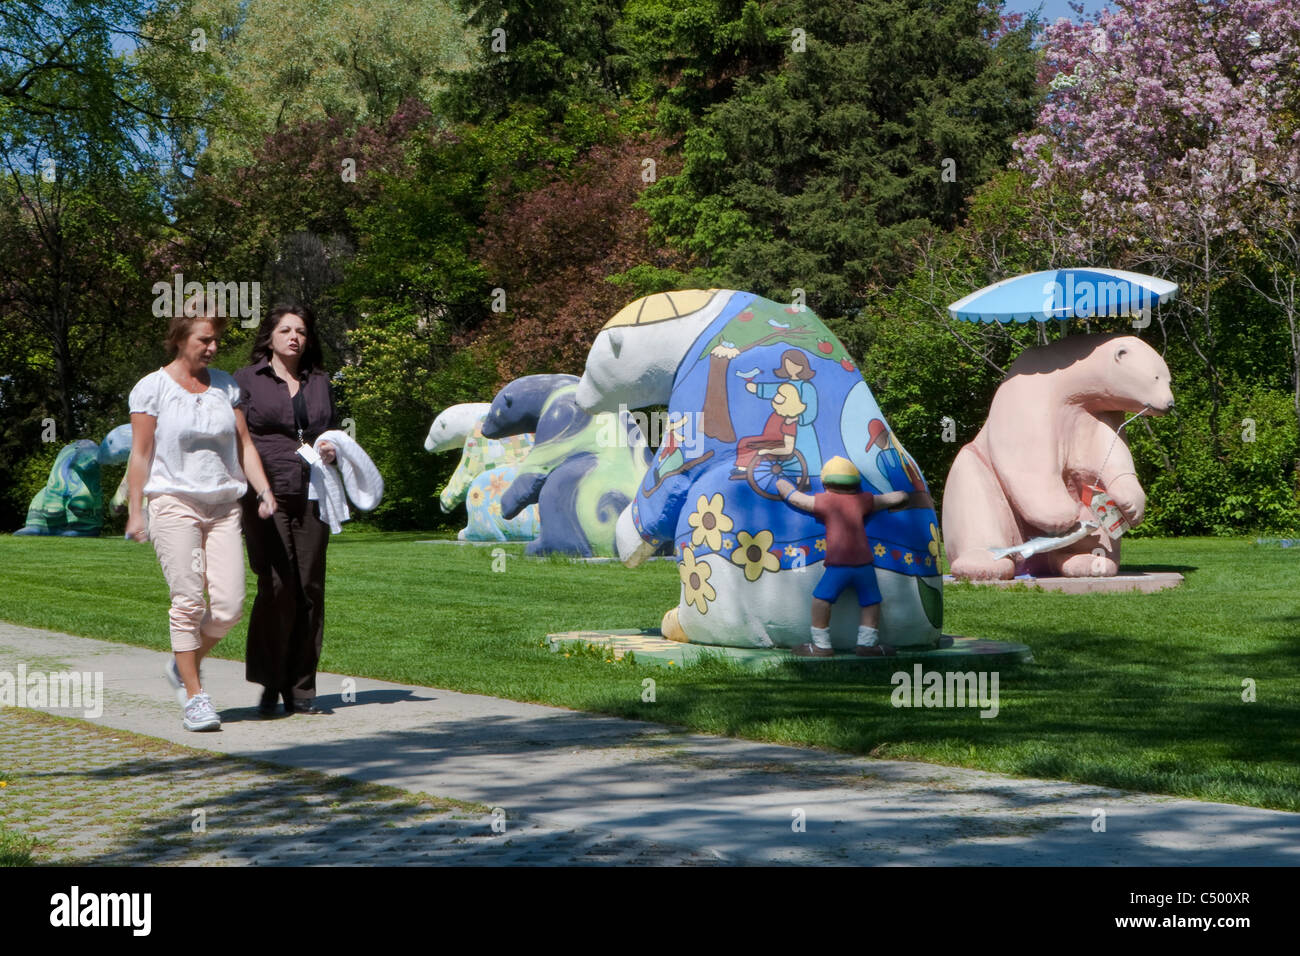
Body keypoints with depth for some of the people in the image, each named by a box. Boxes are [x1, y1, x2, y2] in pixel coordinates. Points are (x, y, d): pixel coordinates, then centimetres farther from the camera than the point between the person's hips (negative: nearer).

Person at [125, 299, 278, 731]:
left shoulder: (225, 385, 12)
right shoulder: (152, 387, 0)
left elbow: (244, 445, 11)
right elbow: (140, 455, 0)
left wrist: (264, 491, -1)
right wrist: (134, 510, -4)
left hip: (223, 505, 4)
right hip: (174, 504, -4)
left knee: (229, 604, -5)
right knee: (188, 602, -8)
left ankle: (183, 667, 21)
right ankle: (194, 696, 1)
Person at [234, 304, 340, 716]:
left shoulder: (320, 382, 18)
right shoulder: (247, 380, 7)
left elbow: (334, 431, 29)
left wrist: (333, 450, 5)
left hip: (311, 497, 4)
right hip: (266, 496, -4)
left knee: (310, 589, 0)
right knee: (277, 586, -13)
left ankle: (300, 689, 8)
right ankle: (269, 685, 1)